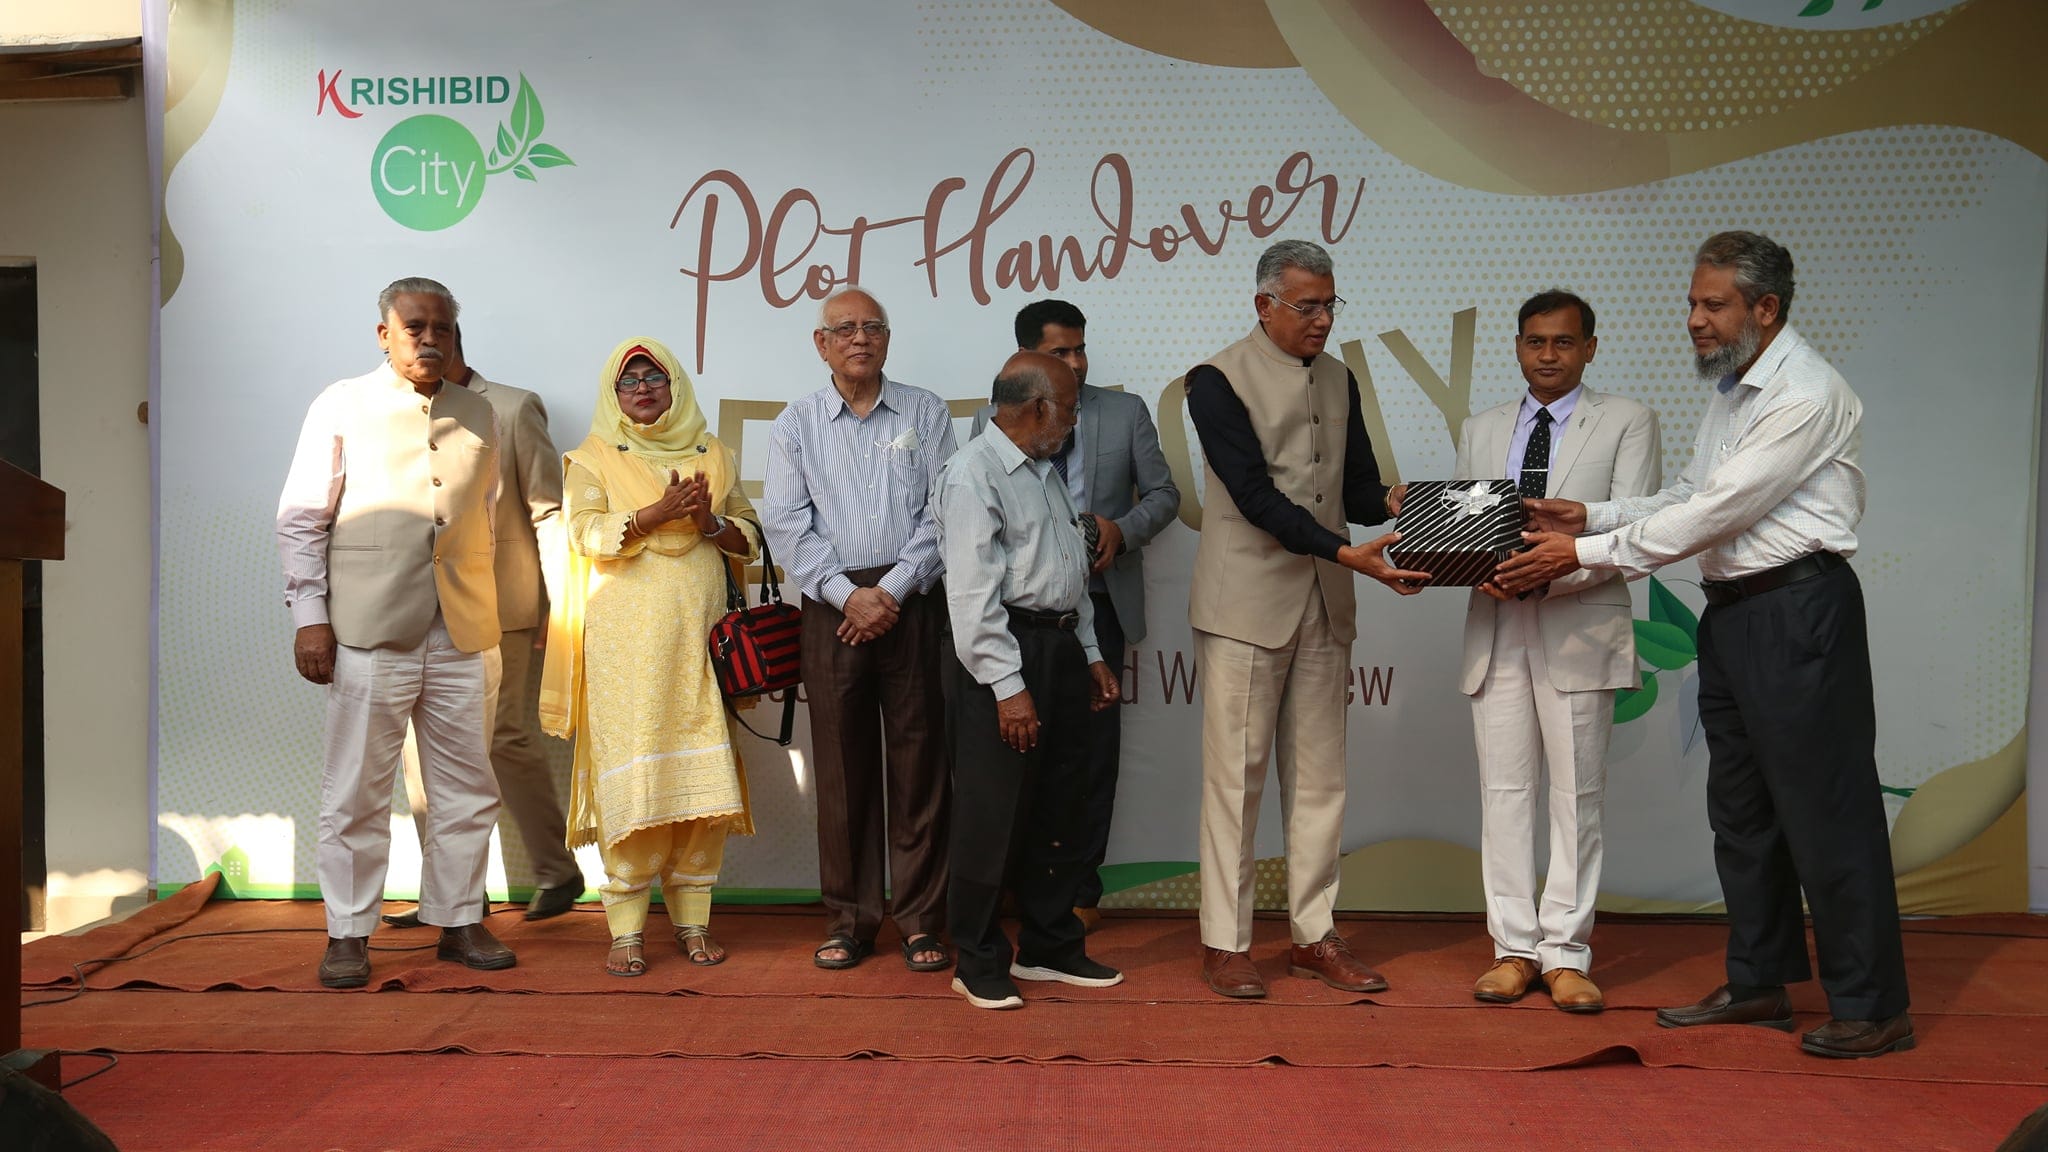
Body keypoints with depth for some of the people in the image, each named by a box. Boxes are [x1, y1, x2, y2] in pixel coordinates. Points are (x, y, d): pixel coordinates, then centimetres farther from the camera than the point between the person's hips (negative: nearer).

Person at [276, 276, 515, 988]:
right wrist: (310, 615, -5)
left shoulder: (477, 417, 16)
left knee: (466, 788, 8)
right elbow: (301, 518, 3)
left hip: (464, 635, 4)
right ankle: (348, 935, 12)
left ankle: (458, 922, 19)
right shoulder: (342, 407, 6)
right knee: (356, 790, 2)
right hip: (369, 632, -4)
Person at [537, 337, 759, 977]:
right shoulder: (594, 457, 10)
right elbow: (586, 534, -4)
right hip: (626, 641, -2)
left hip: (700, 633, 2)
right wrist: (658, 514, -15)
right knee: (630, 776, -7)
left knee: (702, 774, -2)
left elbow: (749, 536, 14)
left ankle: (693, 918, 8)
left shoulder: (712, 455, 17)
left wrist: (711, 523, -6)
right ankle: (626, 928, 0)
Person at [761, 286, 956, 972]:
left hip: (913, 601, 0)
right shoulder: (795, 425, 10)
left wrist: (893, 591, -10)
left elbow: (942, 514, 0)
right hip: (834, 607, 1)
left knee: (919, 760, 1)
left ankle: (920, 920, 11)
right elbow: (787, 523, 0)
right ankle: (849, 920, 15)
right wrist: (848, 594, -11)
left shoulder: (927, 415, 8)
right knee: (842, 765, 4)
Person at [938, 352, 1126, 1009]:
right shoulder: (973, 474, -12)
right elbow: (972, 592, -17)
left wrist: (1090, 654, 18)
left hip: (1061, 646, 9)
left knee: (1062, 808, 15)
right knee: (992, 818, -1)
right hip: (1007, 652, -9)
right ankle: (979, 964, 12)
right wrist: (1008, 686, -20)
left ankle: (1049, 947, 28)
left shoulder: (1045, 472, 18)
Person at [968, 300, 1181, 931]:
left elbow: (1162, 493, 9)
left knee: (1093, 746, 5)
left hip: (1097, 600, 1)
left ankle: (1080, 887, 16)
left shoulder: (1126, 412, 7)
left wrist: (1122, 529, -11)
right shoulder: (993, 419, 6)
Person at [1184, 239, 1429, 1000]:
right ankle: (1225, 943, 10)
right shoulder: (1219, 380, -7)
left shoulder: (1338, 380, 14)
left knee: (1320, 777, 9)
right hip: (1246, 602, -6)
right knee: (1237, 775, 0)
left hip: (1324, 606, 6)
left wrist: (1391, 506, -11)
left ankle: (1314, 935, 19)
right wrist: (1350, 555, -24)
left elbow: (1356, 486, 13)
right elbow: (1256, 495, -16)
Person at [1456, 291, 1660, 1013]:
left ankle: (1566, 954, 9)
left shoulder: (1626, 423, 6)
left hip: (1580, 628, -3)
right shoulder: (1481, 431, 18)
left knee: (1577, 795, 1)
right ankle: (1515, 948, 13)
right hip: (1496, 627, 3)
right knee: (1504, 791, 4)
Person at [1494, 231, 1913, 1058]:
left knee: (1824, 809, -3)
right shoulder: (1730, 391, 15)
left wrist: (1585, 554, -16)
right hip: (1732, 612, 10)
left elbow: (1715, 514, -19)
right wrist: (1589, 517, 2)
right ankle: (1757, 985, 27)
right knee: (1740, 808, 15)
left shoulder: (1806, 394, -15)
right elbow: (1690, 499, 16)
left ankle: (1871, 1007, 8)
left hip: (1797, 611, -10)